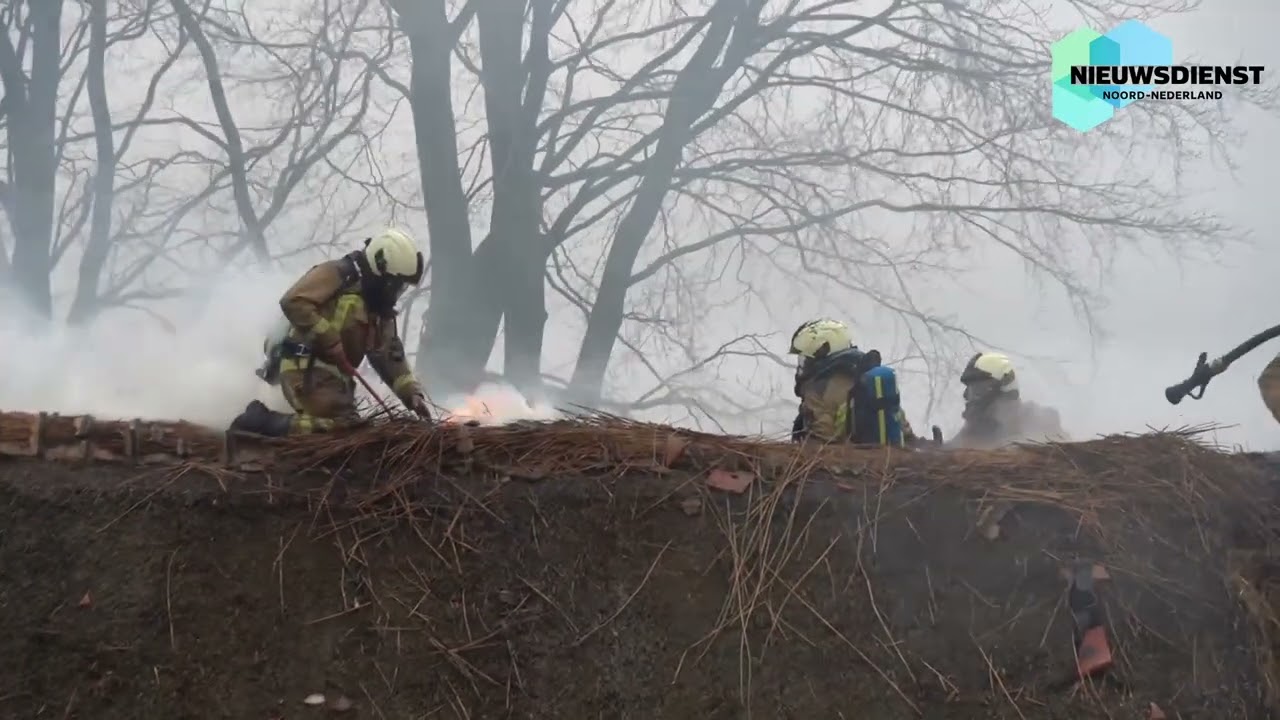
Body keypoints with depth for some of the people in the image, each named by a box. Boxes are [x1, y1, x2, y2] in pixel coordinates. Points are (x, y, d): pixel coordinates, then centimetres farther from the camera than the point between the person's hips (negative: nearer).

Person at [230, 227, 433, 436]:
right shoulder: (338, 274, -6)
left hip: (332, 376, 9)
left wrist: (412, 393, 5)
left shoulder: (379, 309, 19)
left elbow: (391, 357, 18)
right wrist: (329, 341, -21)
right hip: (305, 370, -9)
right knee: (346, 428, -21)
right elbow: (292, 302, -19)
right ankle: (262, 421, -15)